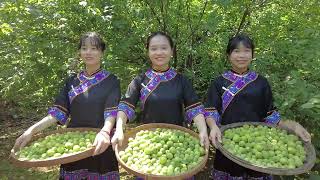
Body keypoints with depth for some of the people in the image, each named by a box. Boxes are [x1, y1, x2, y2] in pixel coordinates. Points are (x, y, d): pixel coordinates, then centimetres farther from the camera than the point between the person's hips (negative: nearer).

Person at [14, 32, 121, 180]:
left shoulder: (111, 81, -3)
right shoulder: (72, 81, 7)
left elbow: (111, 111, -16)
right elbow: (58, 112, 2)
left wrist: (105, 132, -36)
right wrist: (32, 130, -13)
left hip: (100, 145, -3)